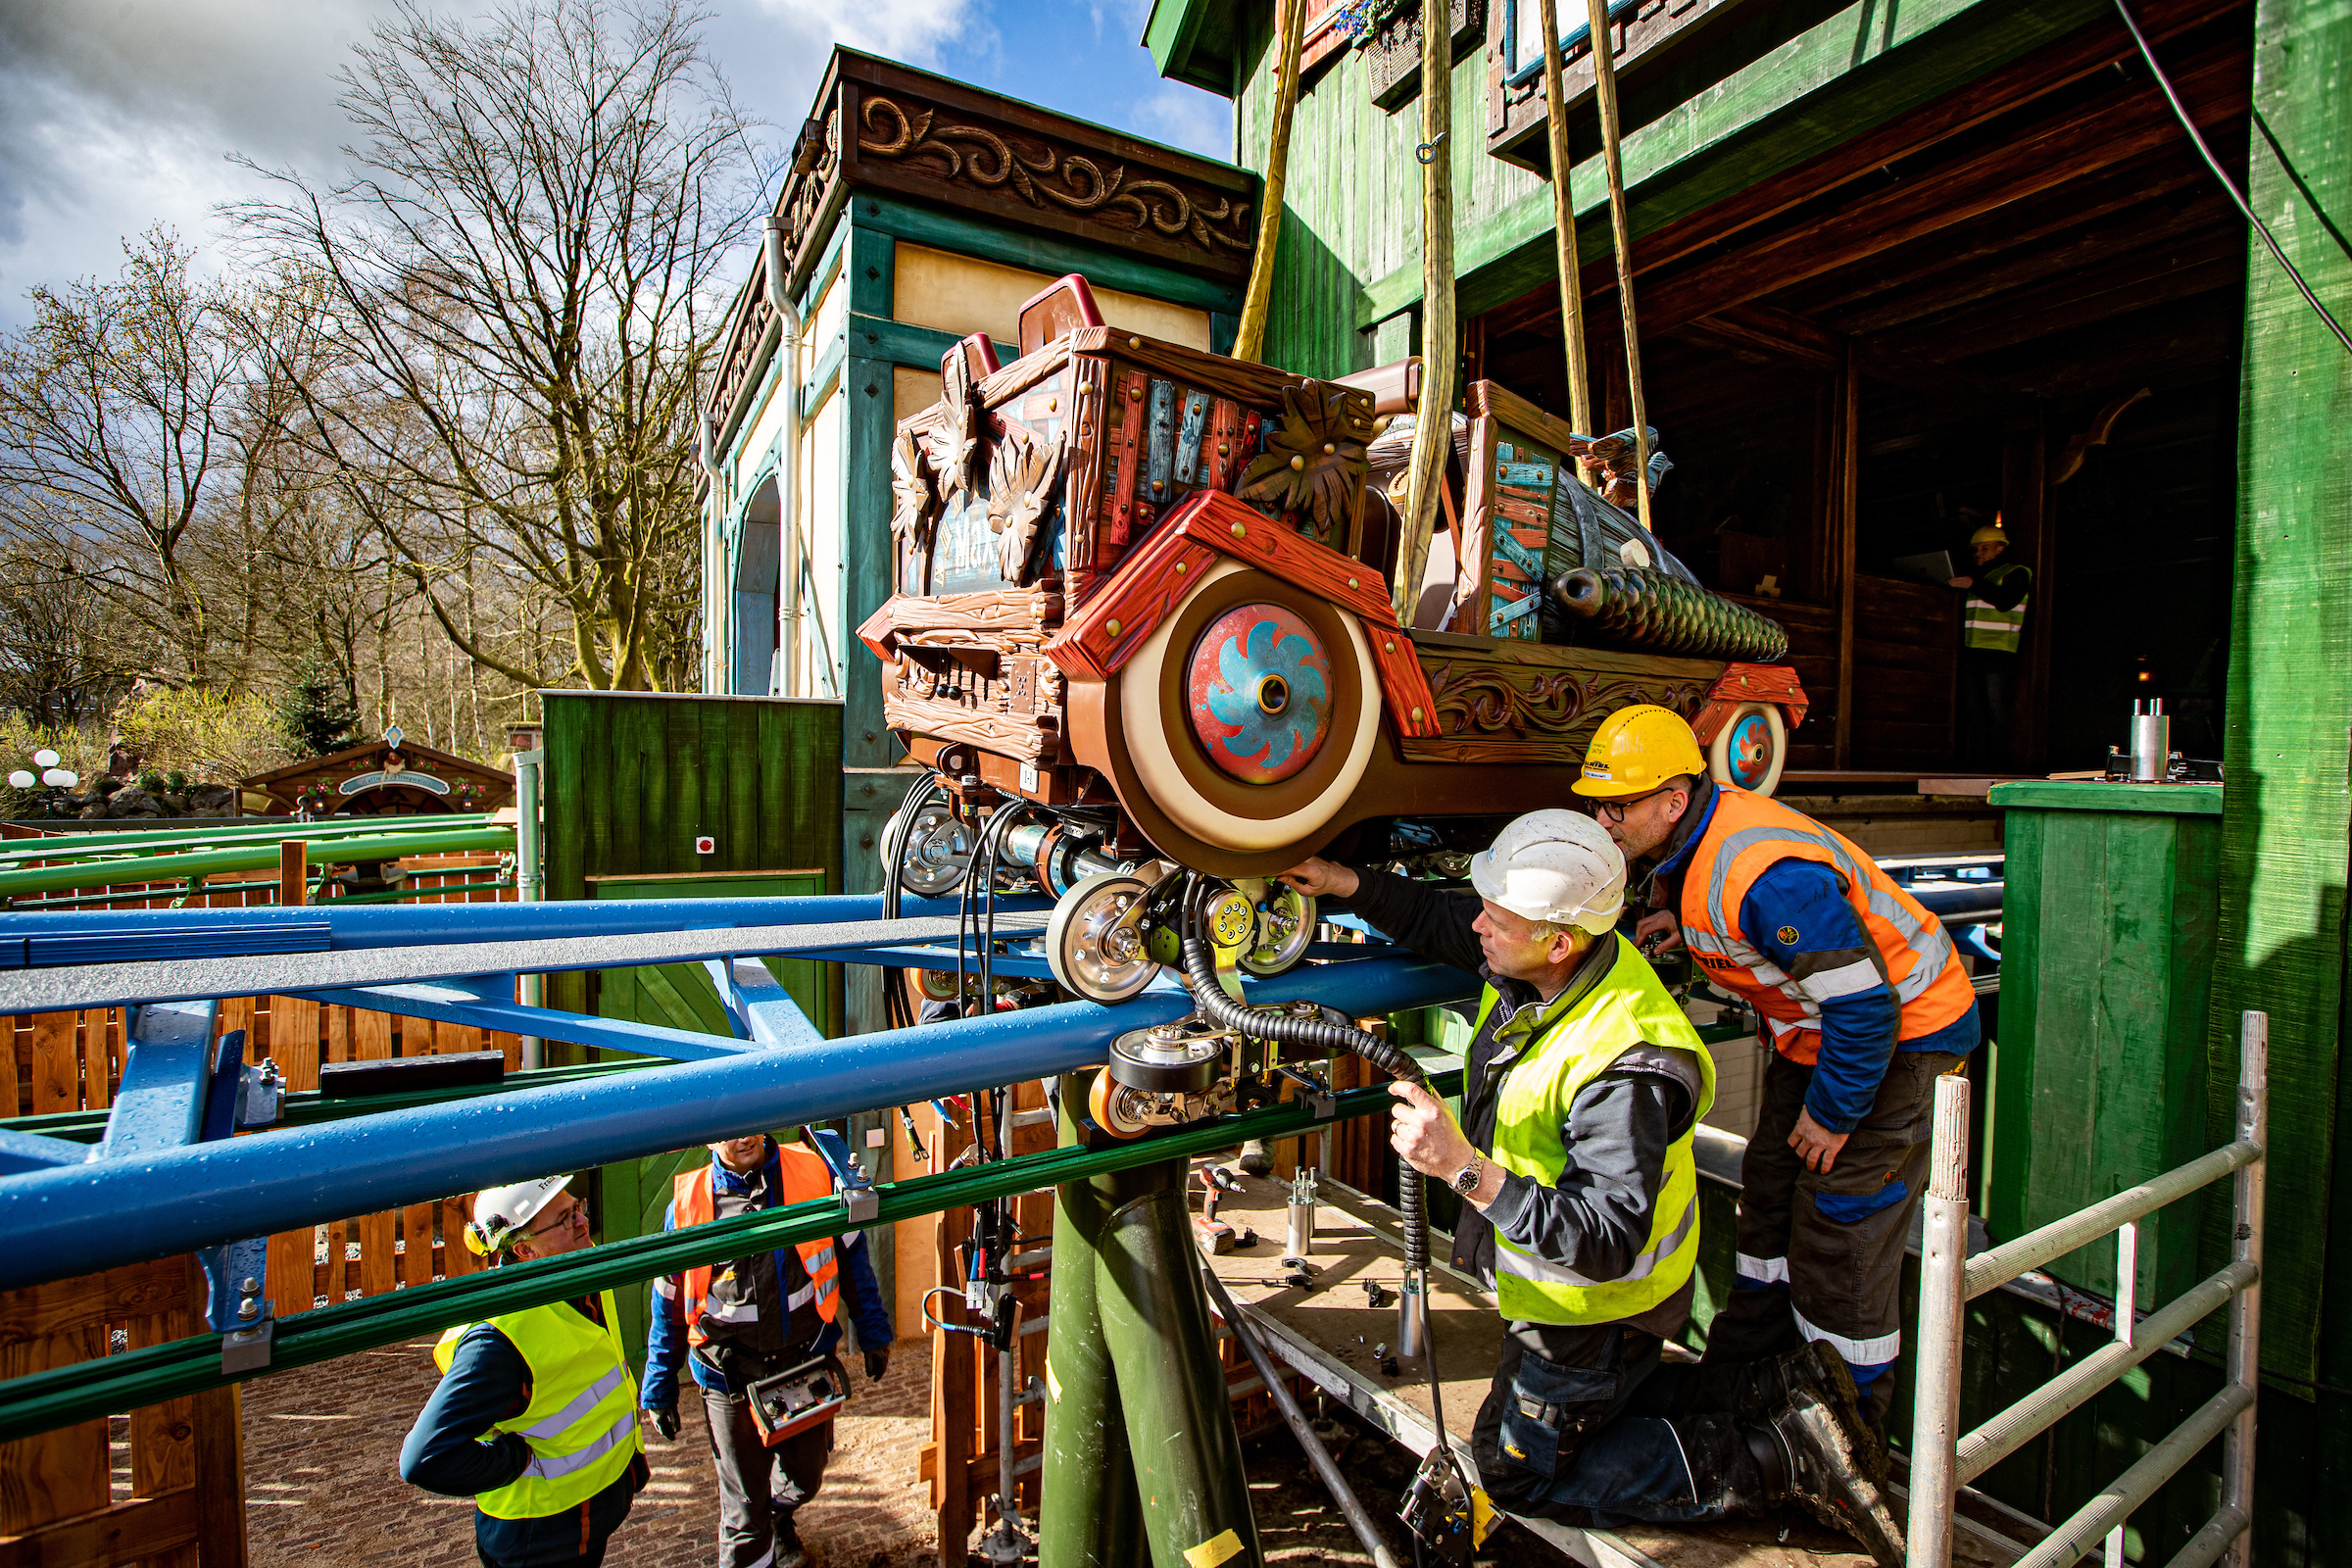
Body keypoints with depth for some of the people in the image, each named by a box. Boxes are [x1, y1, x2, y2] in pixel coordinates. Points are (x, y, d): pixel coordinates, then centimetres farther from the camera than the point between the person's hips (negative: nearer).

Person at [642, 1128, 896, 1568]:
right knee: (744, 1505, 10)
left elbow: (852, 1259, 1)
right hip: (733, 1381, -2)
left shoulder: (816, 1173, -11)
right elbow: (668, 1305, 2)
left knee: (805, 1478, 22)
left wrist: (874, 1334, 6)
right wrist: (659, 1391, 6)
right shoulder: (687, 1204, -11)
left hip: (809, 1365, 2)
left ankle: (780, 1517, 54)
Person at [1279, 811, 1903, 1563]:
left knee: (1517, 1473, 13)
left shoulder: (1624, 1068, -39)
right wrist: (1343, 881, -8)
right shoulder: (1546, 964, -14)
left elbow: (1603, 1241, -38)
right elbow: (1437, 919, 2)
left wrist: (1465, 1168, -44)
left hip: (1595, 1306, -8)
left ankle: (1782, 1455, 11)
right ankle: (1781, 1393, 26)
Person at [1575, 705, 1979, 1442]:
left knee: (1841, 1224, -2)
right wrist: (1682, 921, -4)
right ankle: (1741, 1375, 33)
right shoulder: (1695, 838, -6)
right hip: (1821, 1029, 9)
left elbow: (1867, 1005, -30)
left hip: (1902, 1036, -9)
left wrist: (1832, 1115, -19)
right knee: (1770, 1191, 15)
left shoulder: (1766, 874, -35)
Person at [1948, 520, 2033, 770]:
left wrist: (1974, 585, -15)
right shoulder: (1978, 575, 24)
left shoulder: (2016, 572, 5)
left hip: (1999, 653, -6)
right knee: (1972, 710, 3)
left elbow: (2005, 601, -13)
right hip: (1972, 652, 6)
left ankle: (1996, 766, -6)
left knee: (1996, 711, -7)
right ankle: (1975, 765, 5)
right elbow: (1965, 611, 27)